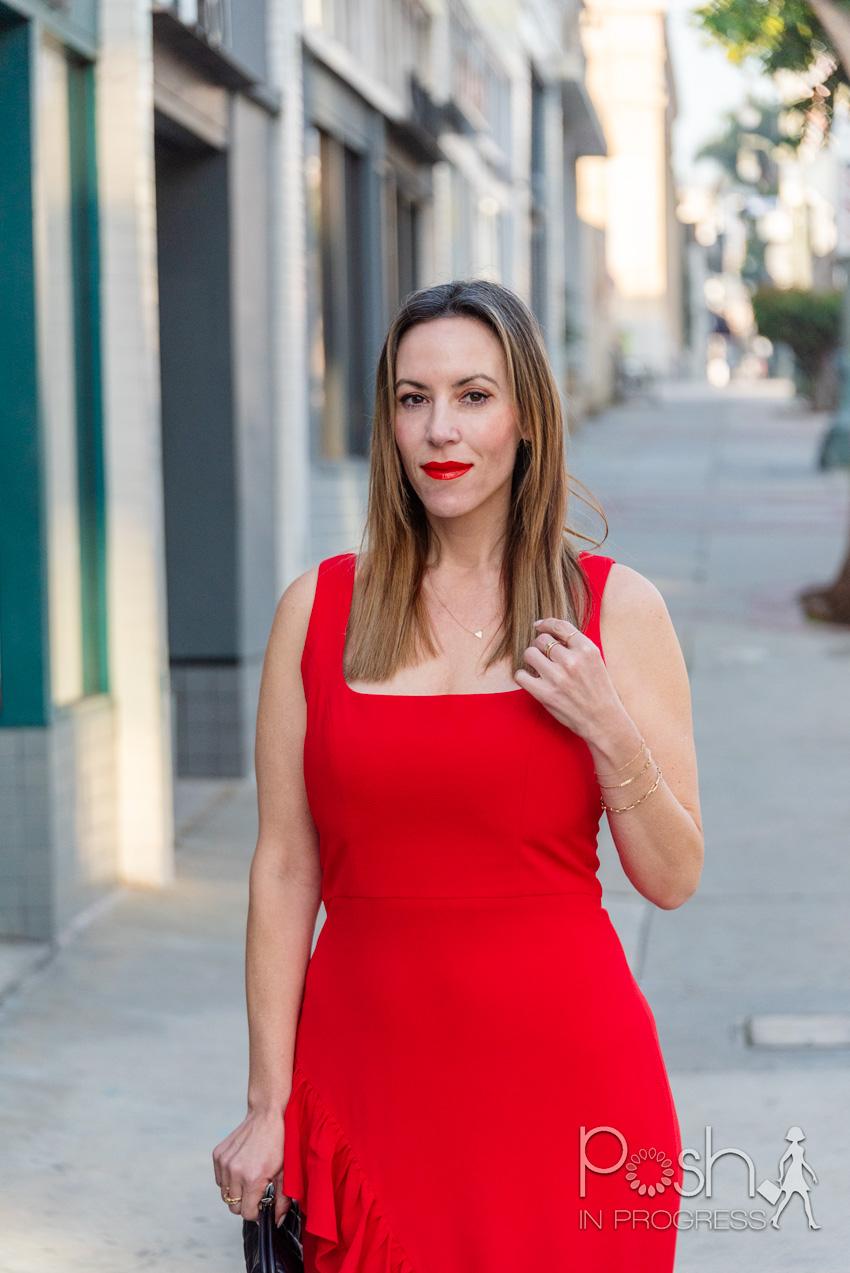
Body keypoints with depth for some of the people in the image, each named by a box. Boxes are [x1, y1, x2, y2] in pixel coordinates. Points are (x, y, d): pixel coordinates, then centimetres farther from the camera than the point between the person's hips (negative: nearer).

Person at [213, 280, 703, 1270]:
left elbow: (673, 879, 2)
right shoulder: (318, 608, 2)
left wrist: (609, 731, -14)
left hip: (565, 1068, -1)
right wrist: (269, 1103, 1)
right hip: (370, 1067, 1)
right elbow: (284, 867, 3)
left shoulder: (617, 608, 0)